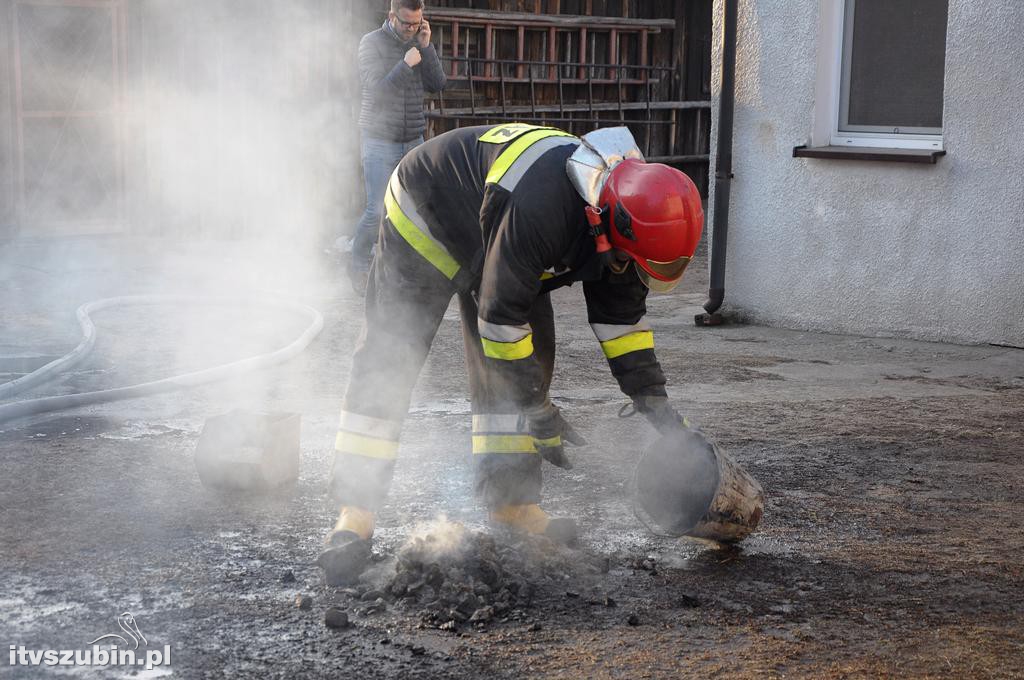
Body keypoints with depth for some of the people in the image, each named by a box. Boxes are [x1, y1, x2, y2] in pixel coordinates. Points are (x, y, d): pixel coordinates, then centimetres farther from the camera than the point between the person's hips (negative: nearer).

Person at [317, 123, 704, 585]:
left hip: (489, 233, 8)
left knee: (528, 359, -1)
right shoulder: (536, 206, -43)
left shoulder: (622, 207, -16)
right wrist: (539, 412, -25)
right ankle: (354, 516, -9)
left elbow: (621, 313, -3)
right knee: (387, 364, -11)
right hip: (425, 220, -8)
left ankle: (512, 502, 4)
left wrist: (653, 400, -7)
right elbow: (501, 317, -34)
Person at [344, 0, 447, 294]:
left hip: (414, 141, 5)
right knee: (377, 211, -10)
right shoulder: (372, 43, -6)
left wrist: (426, 47, -8)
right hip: (380, 141, -5)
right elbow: (375, 90, -14)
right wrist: (405, 65, -21)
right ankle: (358, 265, 11)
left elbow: (437, 85, 0)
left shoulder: (419, 44, 8)